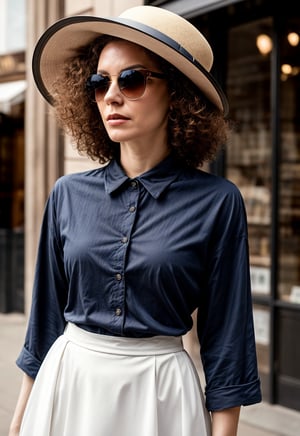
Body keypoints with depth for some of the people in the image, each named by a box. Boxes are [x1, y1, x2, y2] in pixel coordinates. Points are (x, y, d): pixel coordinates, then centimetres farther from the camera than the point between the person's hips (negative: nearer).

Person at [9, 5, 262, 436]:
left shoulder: (217, 202, -9)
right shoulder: (69, 195, 0)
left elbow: (225, 336, -6)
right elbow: (48, 311, 7)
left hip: (160, 392, -2)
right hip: (67, 384, 3)